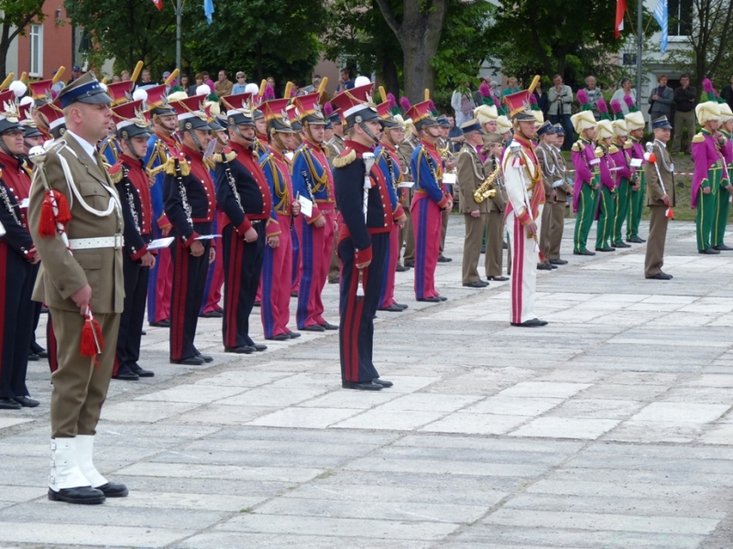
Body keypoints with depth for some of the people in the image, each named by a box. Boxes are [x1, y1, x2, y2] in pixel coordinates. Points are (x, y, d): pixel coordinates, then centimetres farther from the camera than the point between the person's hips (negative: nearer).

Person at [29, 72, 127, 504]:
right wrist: (76, 284, -23)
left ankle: (85, 468, 17)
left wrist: (113, 285, 17)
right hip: (78, 289, -9)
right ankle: (64, 475, -2)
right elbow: (46, 231, -20)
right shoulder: (58, 161, -13)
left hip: (107, 288, 9)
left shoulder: (94, 160, 17)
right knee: (74, 378, -6)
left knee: (97, 379, 11)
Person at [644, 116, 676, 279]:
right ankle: (652, 269, -8)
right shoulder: (655, 149, -13)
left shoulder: (662, 149, 18)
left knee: (659, 235, 12)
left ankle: (655, 268, 16)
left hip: (663, 199, 10)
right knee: (657, 234, -9)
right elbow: (650, 176, -21)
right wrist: (661, 195, -23)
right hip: (658, 199, -10)